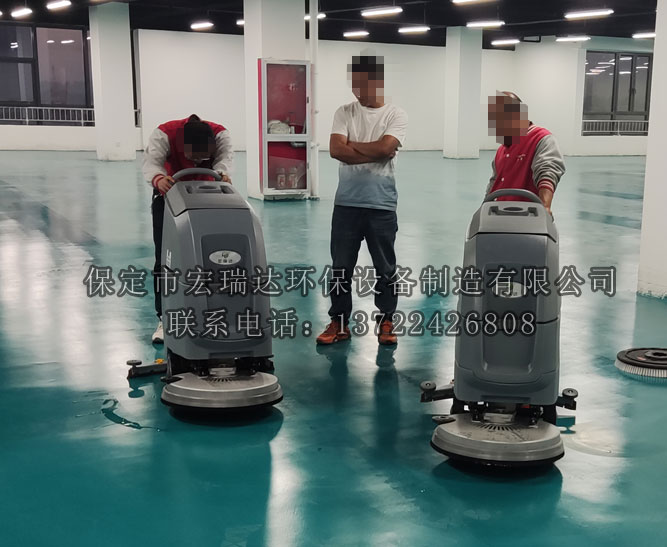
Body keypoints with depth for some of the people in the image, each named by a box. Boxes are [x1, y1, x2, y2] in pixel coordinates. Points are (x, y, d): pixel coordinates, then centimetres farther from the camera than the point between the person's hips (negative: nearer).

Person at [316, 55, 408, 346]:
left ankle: (386, 321, 20)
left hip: (382, 204, -2)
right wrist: (373, 152, -12)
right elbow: (336, 150, -10)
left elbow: (385, 148, -17)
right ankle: (339, 322, 17)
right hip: (346, 202, 2)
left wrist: (351, 145, -6)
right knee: (340, 266, 7)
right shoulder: (344, 112, 5)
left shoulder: (396, 115, -1)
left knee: (385, 267, 7)